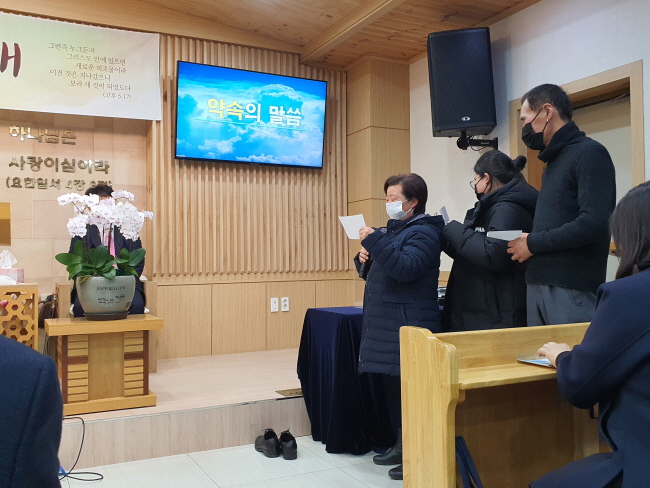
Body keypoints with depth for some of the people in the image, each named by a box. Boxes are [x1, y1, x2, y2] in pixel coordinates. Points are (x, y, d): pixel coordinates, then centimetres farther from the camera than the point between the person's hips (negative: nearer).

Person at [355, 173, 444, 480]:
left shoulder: (423, 232, -10)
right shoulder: (392, 230, 18)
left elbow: (406, 269, -26)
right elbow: (375, 270, 23)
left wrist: (373, 241, -24)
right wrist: (364, 260, 2)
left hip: (409, 325, -9)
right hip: (387, 323, 10)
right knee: (393, 386, 15)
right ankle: (402, 444, 28)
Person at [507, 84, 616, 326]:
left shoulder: (589, 153, -9)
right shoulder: (555, 160, 17)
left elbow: (594, 224, -20)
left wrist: (533, 243, -13)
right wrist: (529, 240, 2)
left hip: (572, 287, -8)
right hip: (539, 282, 8)